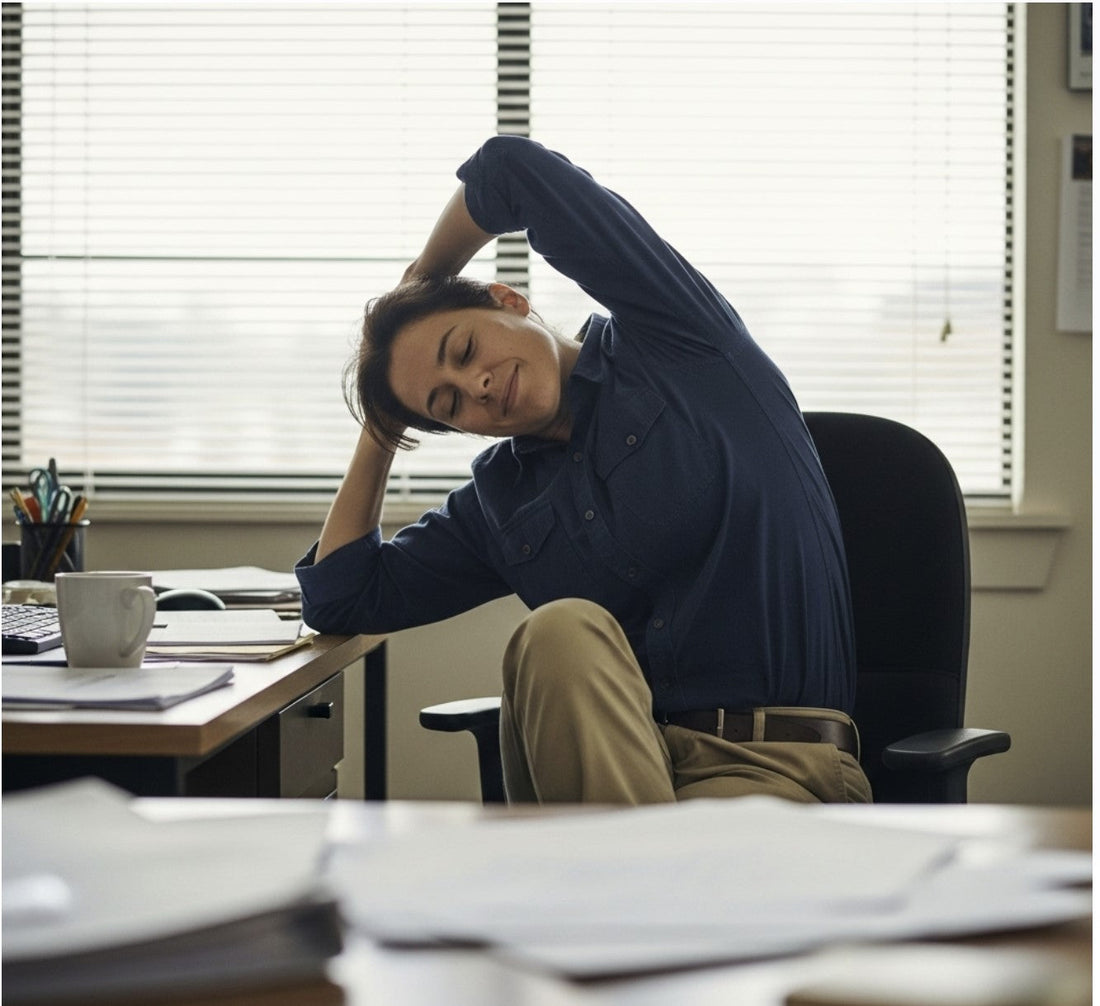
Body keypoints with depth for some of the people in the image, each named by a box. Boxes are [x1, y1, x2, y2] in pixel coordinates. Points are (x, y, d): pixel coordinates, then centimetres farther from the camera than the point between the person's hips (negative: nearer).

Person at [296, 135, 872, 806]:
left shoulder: (674, 341, 5)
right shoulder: (499, 503, 19)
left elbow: (515, 169, -1)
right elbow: (339, 599, 24)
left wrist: (421, 277, 18)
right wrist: (383, 429, 24)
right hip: (600, 766, 4)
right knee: (562, 629, -29)